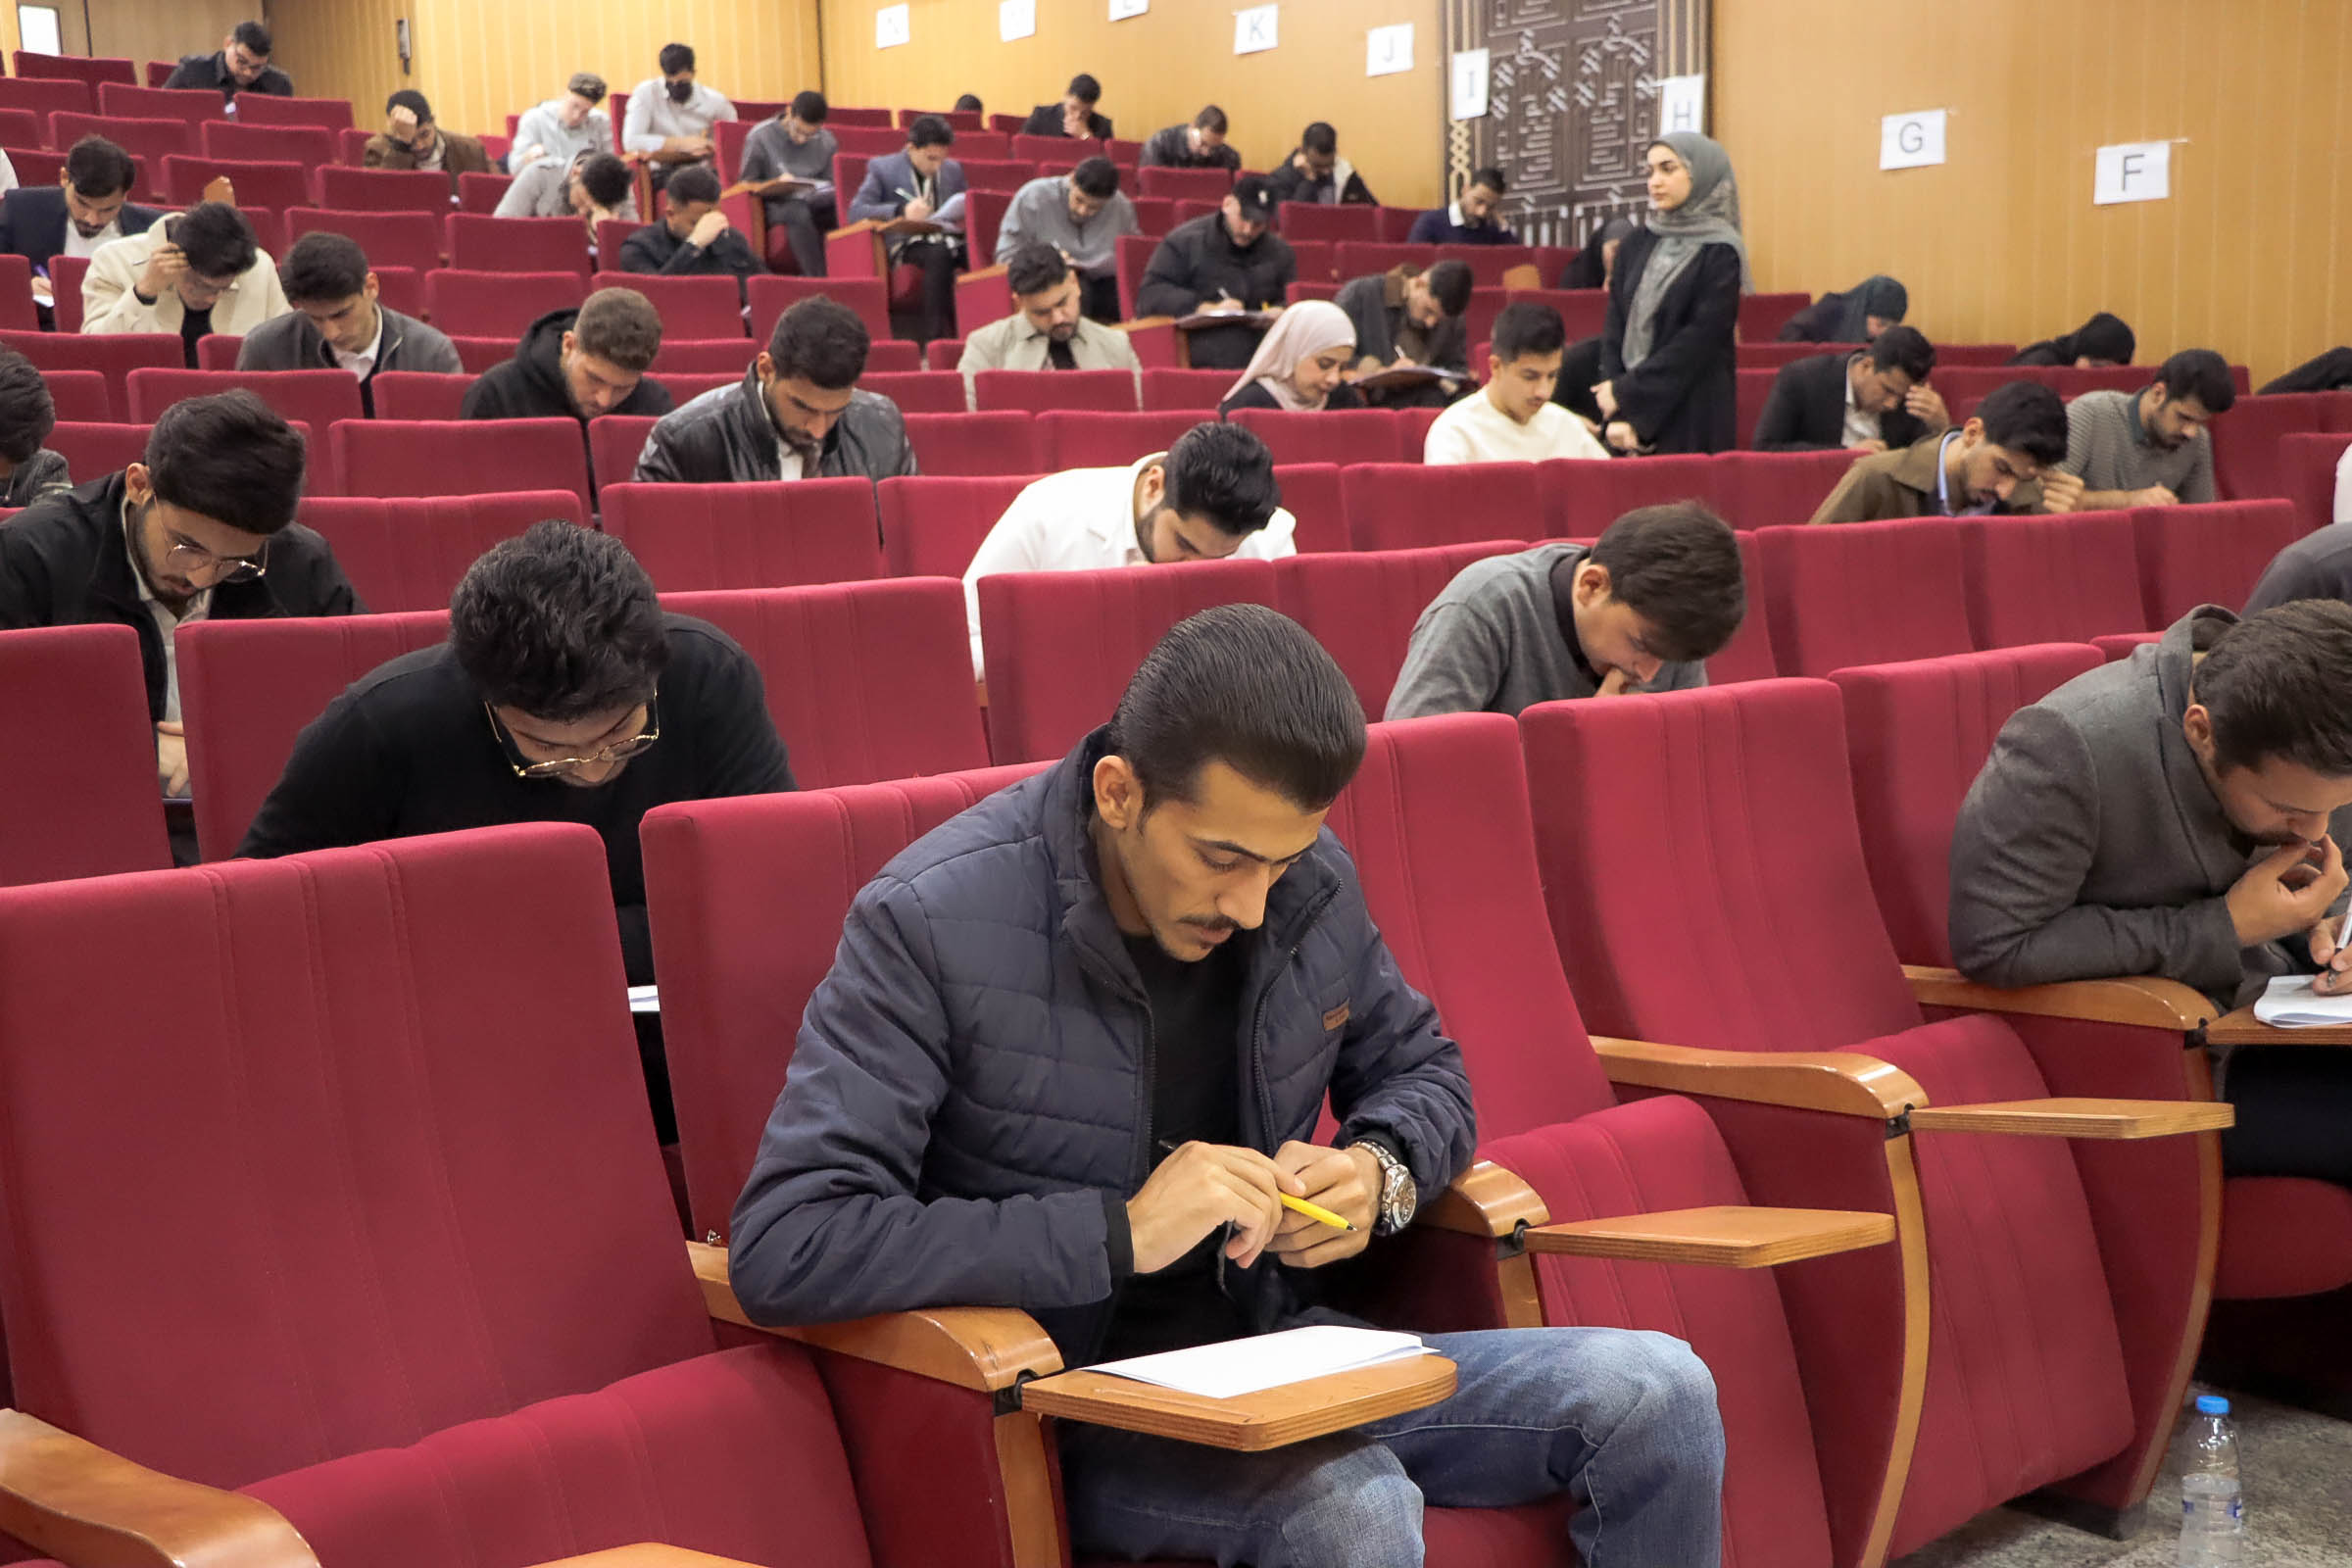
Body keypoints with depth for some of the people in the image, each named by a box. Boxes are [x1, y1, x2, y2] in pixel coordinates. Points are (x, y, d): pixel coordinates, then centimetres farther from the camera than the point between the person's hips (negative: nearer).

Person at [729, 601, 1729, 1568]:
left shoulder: (1310, 884, -1)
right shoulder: (929, 925, -18)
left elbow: (1424, 1069, 18)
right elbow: (781, 1248, -25)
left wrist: (1379, 1171, -7)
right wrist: (1121, 1232, -28)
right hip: (1074, 1393, -6)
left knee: (1659, 1395, -12)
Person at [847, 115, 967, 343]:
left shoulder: (953, 169, 19)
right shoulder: (882, 168, 5)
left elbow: (961, 207, 28)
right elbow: (856, 211, -5)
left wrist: (964, 216, 0)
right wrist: (901, 211, -20)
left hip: (949, 237, 4)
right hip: (908, 244, -4)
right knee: (938, 254, -39)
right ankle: (934, 339, -39)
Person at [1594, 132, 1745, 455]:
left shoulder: (1720, 254, -5)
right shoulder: (1637, 245, 10)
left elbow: (1698, 341, -13)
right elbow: (1614, 329, 3)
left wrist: (1626, 392, -13)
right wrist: (1616, 415, -9)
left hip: (1693, 418, -4)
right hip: (1631, 417, 4)